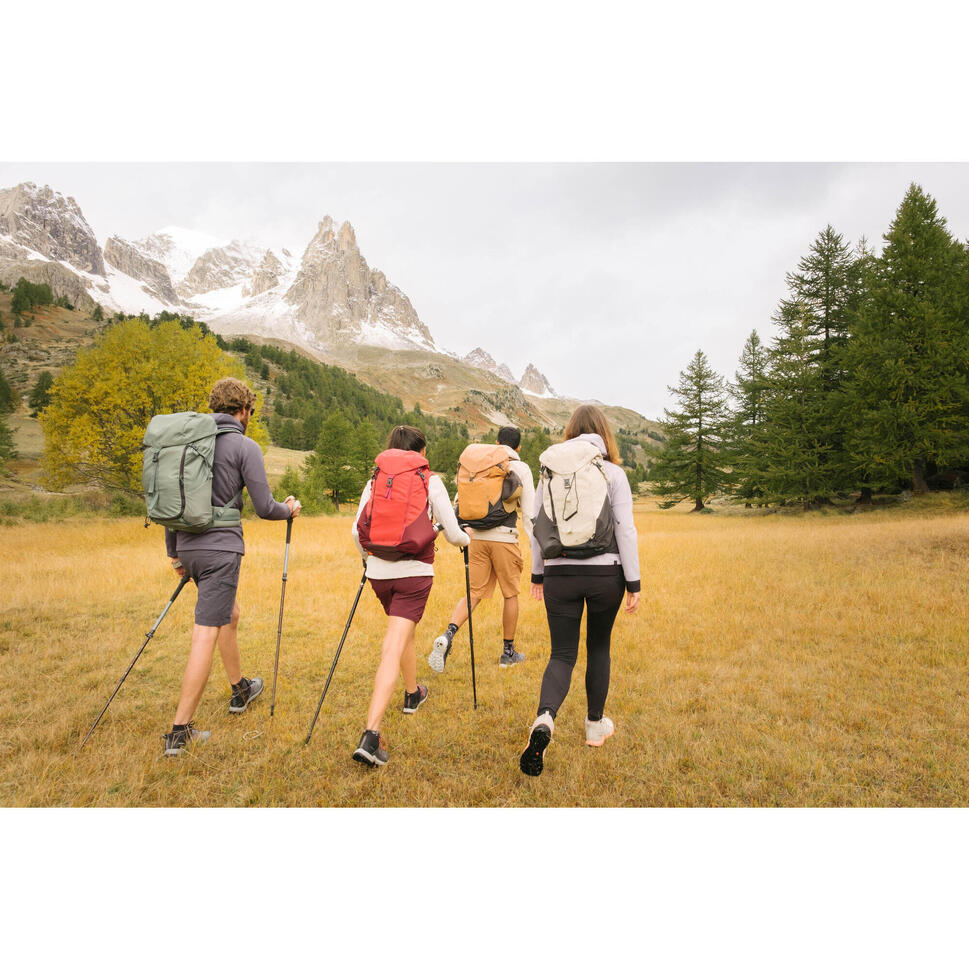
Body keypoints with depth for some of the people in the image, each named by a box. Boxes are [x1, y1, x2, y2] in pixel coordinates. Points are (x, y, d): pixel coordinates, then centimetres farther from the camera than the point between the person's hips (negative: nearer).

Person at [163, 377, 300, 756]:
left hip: (189, 545, 8)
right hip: (221, 548, -7)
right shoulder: (244, 446, -8)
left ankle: (240, 690, 41)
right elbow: (264, 507, -9)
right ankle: (180, 731, -4)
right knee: (205, 635, -5)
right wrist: (290, 509, 13)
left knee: (230, 613, 25)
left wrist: (174, 552, 23)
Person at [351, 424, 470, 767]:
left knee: (402, 631, 28)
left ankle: (413, 694, 49)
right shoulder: (430, 481, 1)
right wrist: (465, 540, 22)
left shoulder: (374, 481, 9)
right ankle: (371, 734, -13)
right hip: (415, 572, -4)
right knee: (392, 649, -5)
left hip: (379, 572, 4)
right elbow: (452, 533, -1)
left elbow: (357, 530, 3)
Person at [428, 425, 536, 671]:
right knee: (510, 594, 11)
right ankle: (508, 652, 21)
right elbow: (529, 512, -2)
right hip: (504, 538, -3)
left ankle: (447, 636, -14)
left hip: (478, 537, 3)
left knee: (474, 593, 8)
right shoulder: (521, 468, 1)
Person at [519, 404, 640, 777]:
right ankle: (595, 725, 30)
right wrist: (633, 582, -3)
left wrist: (538, 574, 14)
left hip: (560, 574, 1)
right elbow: (626, 530, -8)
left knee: (562, 654, 5)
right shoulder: (613, 474, -3)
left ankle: (544, 719, -20)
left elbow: (536, 524, 5)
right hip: (604, 574, -1)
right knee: (599, 647, 18)